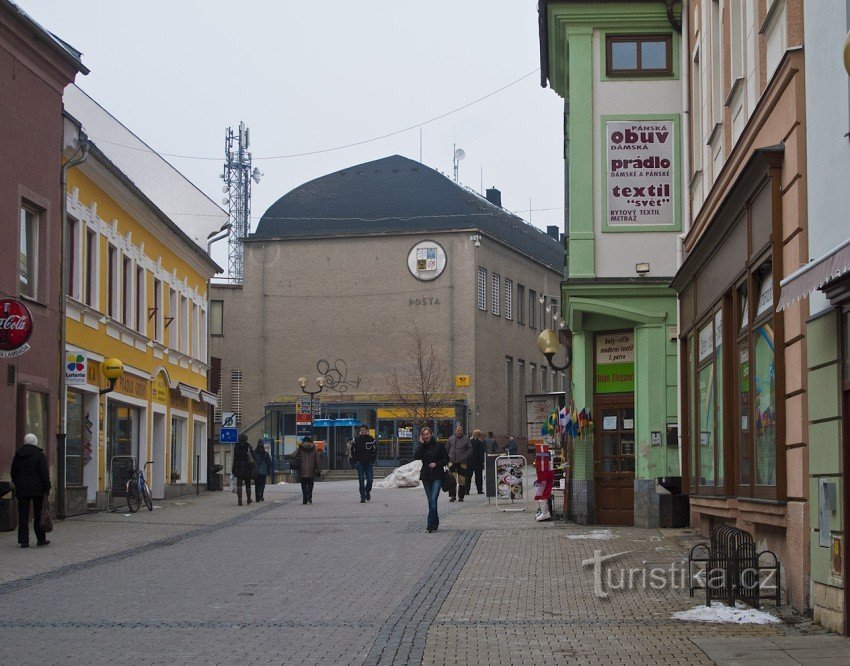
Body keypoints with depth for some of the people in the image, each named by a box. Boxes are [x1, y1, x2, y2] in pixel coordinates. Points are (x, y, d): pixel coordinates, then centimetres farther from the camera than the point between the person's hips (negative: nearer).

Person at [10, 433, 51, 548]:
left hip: (21, 490, 3)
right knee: (39, 515, 7)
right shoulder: (40, 455, -7)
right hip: (37, 490, -3)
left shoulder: (17, 455, 7)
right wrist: (47, 491, -8)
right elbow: (45, 474, -11)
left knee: (23, 517, 3)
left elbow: (13, 473, 14)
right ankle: (41, 539, 13)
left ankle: (24, 541, 0)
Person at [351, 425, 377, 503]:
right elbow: (353, 451, 11)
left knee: (369, 480, -4)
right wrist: (356, 461, 0)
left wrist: (372, 461, -4)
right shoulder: (357, 440, 5)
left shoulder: (371, 439, 1)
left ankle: (368, 491, 25)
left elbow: (375, 451, 5)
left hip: (369, 463, -1)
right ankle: (363, 497, -1)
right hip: (360, 463, 1)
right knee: (361, 480, -4)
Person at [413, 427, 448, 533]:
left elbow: (446, 459, 3)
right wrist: (421, 444, -11)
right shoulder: (421, 447, 6)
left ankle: (431, 524, -16)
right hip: (426, 476, 4)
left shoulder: (438, 445, -1)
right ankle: (435, 523, 22)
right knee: (430, 501, 10)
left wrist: (436, 464, -11)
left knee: (433, 499, -15)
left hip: (437, 476, -4)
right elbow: (416, 457, -12)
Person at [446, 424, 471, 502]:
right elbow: (446, 448, 15)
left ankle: (461, 497, 14)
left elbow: (470, 449, 2)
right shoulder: (451, 438, 6)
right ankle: (452, 496, -5)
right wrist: (448, 457, 4)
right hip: (452, 462, 1)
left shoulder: (466, 439, 0)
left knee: (462, 481, 4)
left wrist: (465, 457, -8)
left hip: (462, 463, -1)